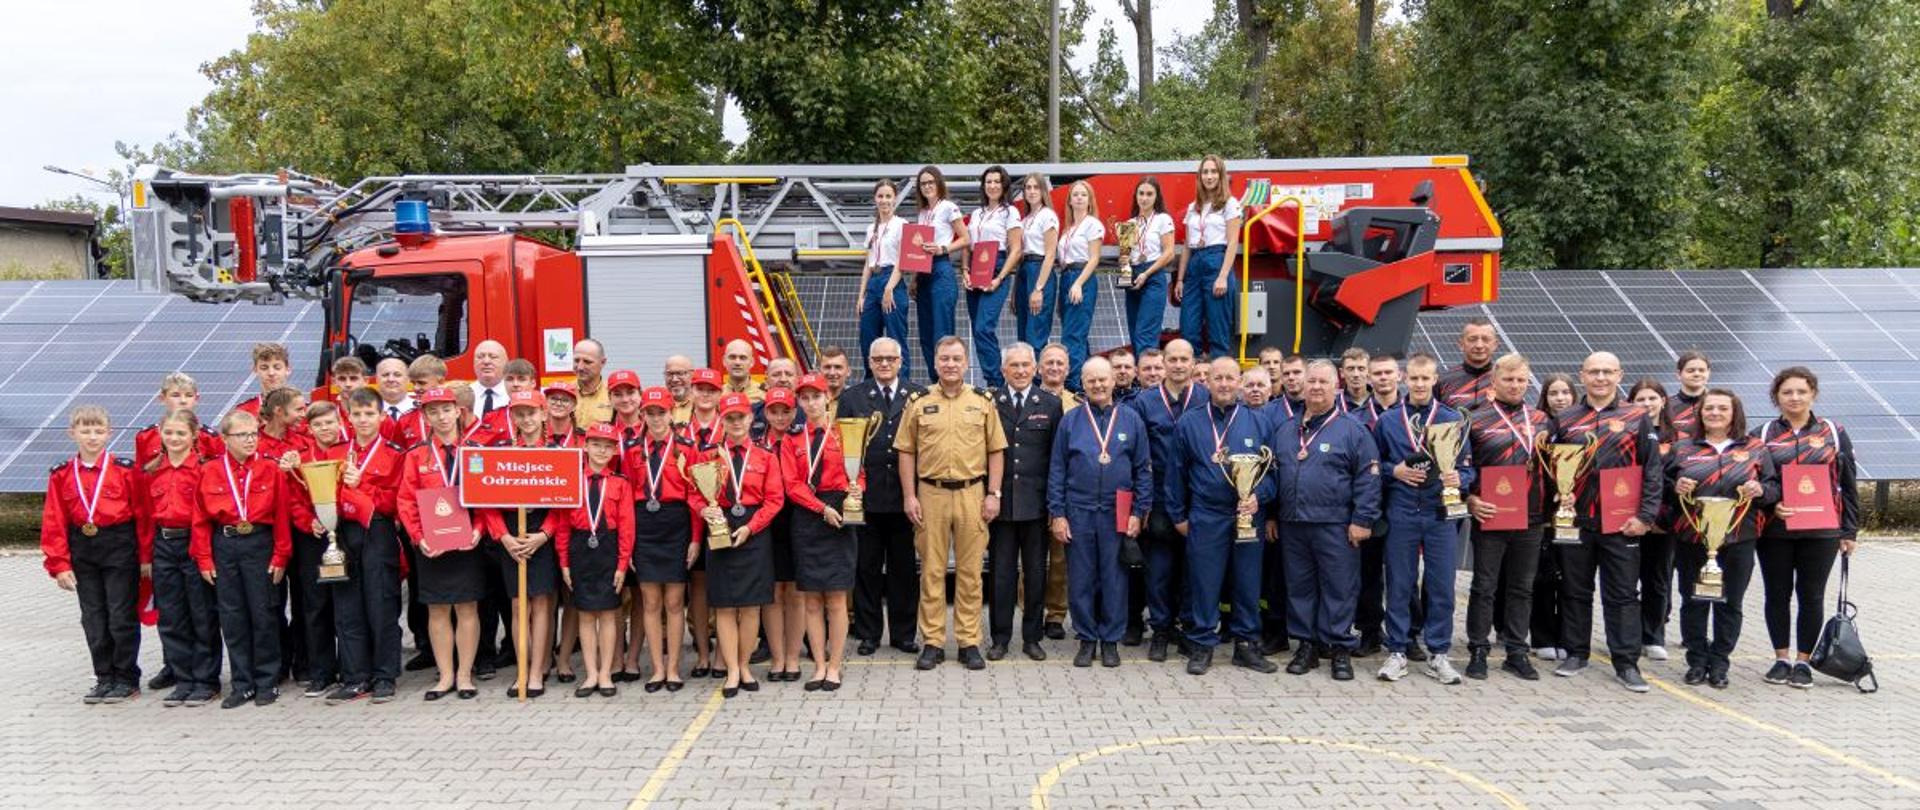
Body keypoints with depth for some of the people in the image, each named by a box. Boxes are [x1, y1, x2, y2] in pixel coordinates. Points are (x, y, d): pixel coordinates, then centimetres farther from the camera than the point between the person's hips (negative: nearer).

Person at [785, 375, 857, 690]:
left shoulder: (843, 432, 2)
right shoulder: (793, 440, 8)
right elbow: (792, 485, 1)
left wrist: (851, 497, -19)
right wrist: (822, 508, -11)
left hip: (838, 517, -2)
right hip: (806, 520, 3)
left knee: (836, 598, -2)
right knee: (811, 599, 5)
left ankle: (834, 666, 8)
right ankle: (819, 666, 13)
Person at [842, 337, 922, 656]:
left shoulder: (917, 397, 5)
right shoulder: (852, 398, 5)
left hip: (905, 497, 0)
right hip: (867, 495, 0)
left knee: (904, 568, 8)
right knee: (867, 567, 7)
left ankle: (903, 633, 18)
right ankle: (868, 633, 16)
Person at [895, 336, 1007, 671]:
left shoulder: (983, 402, 6)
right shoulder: (918, 403, 5)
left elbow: (996, 451, 6)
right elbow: (906, 452, 4)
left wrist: (993, 494, -2)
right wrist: (910, 497, -3)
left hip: (972, 493, 0)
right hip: (930, 494, 0)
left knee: (970, 571, 5)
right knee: (931, 571, 5)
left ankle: (969, 642, 13)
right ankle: (933, 642, 12)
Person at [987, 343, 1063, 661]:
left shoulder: (1051, 405, 4)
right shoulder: (990, 404, 2)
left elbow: (1057, 456, 2)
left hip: (1036, 503, 1)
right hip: (1001, 502, 0)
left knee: (1036, 572, 8)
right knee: (1001, 572, 6)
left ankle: (1032, 637, 19)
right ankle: (1000, 638, 15)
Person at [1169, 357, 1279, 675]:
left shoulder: (1256, 423, 6)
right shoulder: (1188, 423, 2)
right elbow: (1175, 473, 6)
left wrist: (1258, 496, -9)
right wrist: (1178, 516, 5)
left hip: (1247, 516, 2)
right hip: (1205, 518, -1)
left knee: (1247, 583, 7)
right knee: (1204, 584, 2)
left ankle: (1246, 643, 19)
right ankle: (1201, 645, 12)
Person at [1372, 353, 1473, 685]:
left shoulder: (1453, 419, 5)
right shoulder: (1387, 421, 6)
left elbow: (1468, 466, 6)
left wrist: (1458, 479, -15)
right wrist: (1394, 471, -8)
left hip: (1440, 512, 0)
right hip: (1401, 514, 0)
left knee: (1442, 586, 3)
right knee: (1399, 585, 5)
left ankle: (1438, 654, 14)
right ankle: (1397, 651, 14)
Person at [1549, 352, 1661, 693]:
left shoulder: (1638, 418, 3)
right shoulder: (1565, 420, 8)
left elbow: (1652, 470, 0)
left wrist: (1645, 515, -7)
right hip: (1574, 521, 2)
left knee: (1623, 594, 2)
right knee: (1575, 590, 9)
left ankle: (1626, 662, 8)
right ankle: (1575, 653, 21)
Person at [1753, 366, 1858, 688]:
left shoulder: (1834, 433, 5)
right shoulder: (1762, 435, 3)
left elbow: (1848, 485, 7)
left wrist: (1849, 531, 4)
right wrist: (1769, 504, -15)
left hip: (1821, 531, 0)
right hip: (1774, 530, 0)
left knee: (1811, 595, 5)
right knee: (1778, 595, 7)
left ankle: (1803, 660, 16)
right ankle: (1781, 658, 19)